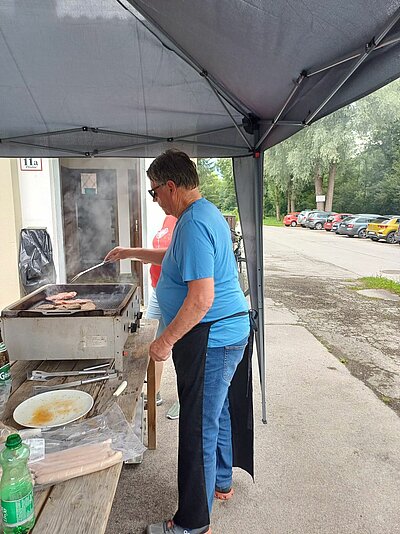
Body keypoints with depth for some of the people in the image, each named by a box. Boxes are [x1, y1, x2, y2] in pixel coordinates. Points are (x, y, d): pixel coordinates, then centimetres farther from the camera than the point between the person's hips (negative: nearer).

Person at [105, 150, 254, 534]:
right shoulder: (206, 213, 11)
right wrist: (131, 253, 30)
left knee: (199, 429, 4)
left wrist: (165, 341, -19)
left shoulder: (193, 224, -23)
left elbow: (201, 299, -29)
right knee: (218, 413, 25)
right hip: (230, 333, 11)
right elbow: (175, 258, 27)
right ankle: (221, 483, 47)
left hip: (209, 340, -11)